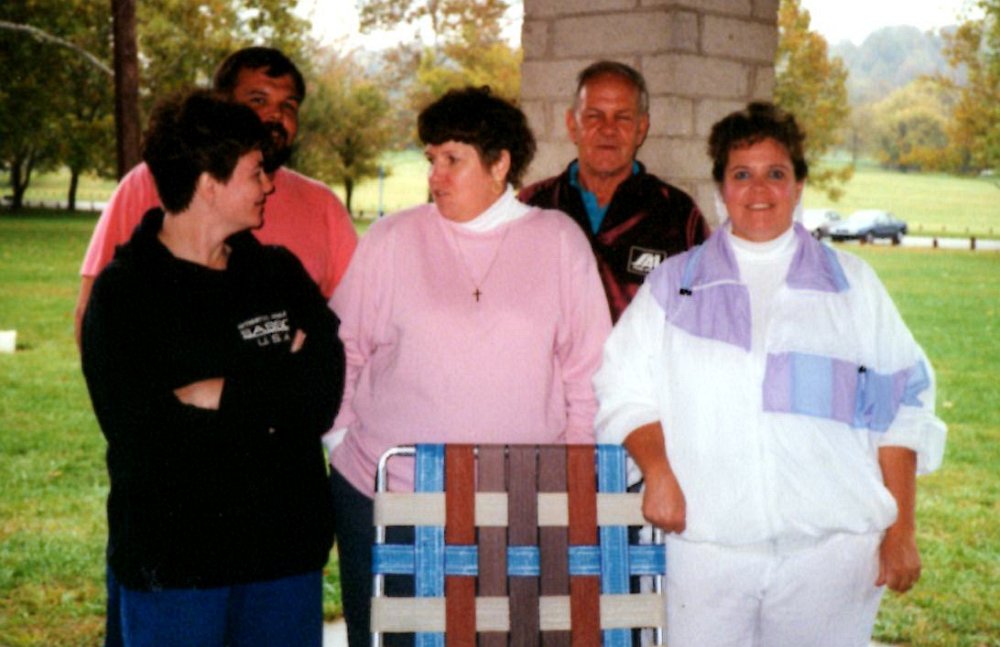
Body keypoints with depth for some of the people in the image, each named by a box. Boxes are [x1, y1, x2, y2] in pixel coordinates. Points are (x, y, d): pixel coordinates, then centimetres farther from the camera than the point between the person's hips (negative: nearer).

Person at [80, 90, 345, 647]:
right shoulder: (123, 291, -4)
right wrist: (269, 396, -11)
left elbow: (325, 393, -4)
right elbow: (136, 427, -16)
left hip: (287, 549, 4)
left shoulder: (280, 273, 9)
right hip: (171, 560, -4)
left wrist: (215, 396, -14)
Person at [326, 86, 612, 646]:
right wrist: (341, 440, 3)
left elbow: (588, 366, 7)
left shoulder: (560, 241, 5)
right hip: (385, 494, 1)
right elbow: (342, 352, 11)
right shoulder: (392, 240, 5)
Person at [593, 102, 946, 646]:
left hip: (831, 545, 0)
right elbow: (625, 391, 9)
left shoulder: (851, 285, 11)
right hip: (705, 542, 0)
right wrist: (656, 470, -9)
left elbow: (899, 409, 8)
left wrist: (901, 530, 2)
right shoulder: (673, 285, 13)